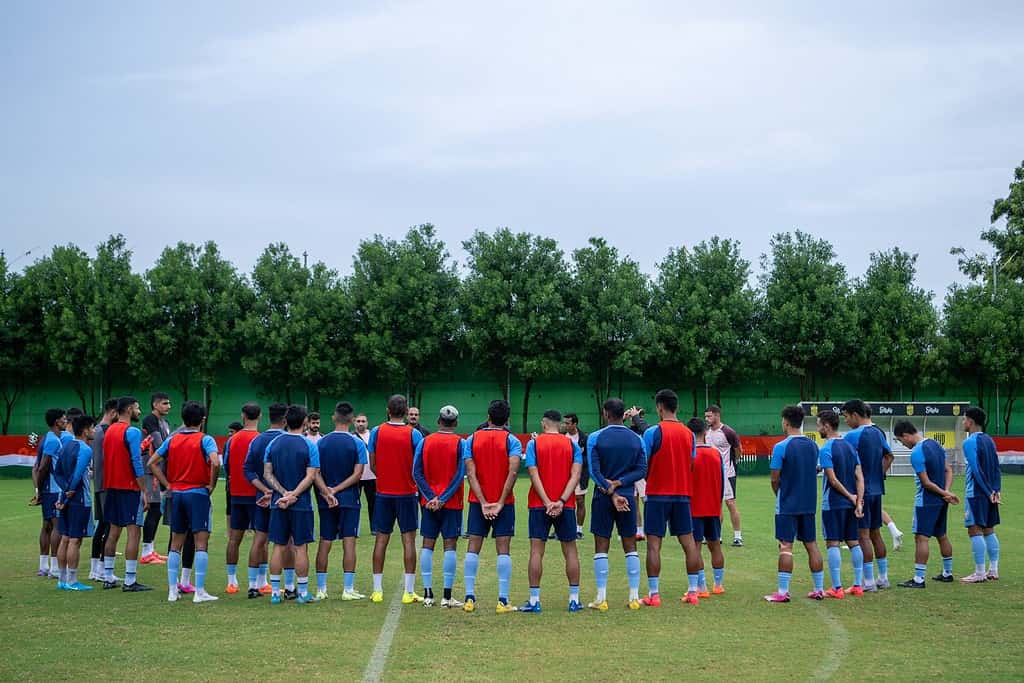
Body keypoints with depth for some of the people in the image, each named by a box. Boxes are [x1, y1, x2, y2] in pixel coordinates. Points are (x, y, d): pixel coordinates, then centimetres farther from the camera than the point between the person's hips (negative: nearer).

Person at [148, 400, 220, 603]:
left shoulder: (172, 440, 7)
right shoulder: (205, 440, -8)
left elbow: (152, 463, 7)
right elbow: (215, 463, -23)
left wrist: (167, 485, 7)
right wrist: (211, 485, -9)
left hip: (176, 494, 5)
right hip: (198, 494, -5)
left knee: (176, 544, 12)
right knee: (201, 543, -3)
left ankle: (172, 590, 12)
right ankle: (200, 592, -6)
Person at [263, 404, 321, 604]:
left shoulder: (273, 444, 5)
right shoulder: (309, 445, -6)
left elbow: (267, 473, 1)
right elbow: (310, 477, -13)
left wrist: (284, 493, -6)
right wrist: (293, 495, -12)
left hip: (278, 503, 3)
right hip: (301, 504, -3)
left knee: (279, 547, 8)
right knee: (300, 547, 1)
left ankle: (275, 592, 10)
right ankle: (303, 592, 6)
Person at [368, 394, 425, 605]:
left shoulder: (377, 432, -2)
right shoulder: (413, 434, -7)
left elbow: (372, 464, 3)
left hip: (383, 493, 2)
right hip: (407, 493, -2)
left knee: (381, 540, 7)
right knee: (408, 540, 2)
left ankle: (377, 590, 9)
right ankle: (409, 592, 1)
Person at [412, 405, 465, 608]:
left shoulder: (425, 442, 3)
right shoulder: (460, 443, -5)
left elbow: (417, 473, -2)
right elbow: (460, 474, -12)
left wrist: (431, 497, -6)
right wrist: (442, 498, -11)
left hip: (429, 502, 3)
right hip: (452, 503, -2)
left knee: (427, 545, 7)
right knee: (450, 546, 0)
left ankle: (428, 593, 6)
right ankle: (447, 596, -1)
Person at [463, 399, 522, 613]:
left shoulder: (472, 439, 3)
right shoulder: (511, 440, -3)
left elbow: (471, 474, -6)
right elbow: (513, 472, -15)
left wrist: (483, 503, -8)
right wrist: (501, 502, -12)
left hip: (478, 501, 2)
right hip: (504, 502, -2)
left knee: (473, 548, 7)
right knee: (503, 550, 0)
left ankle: (469, 598, 4)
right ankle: (502, 600, -4)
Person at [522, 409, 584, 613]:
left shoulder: (534, 443, 0)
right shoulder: (572, 445, 5)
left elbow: (534, 475, -10)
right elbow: (575, 475, -7)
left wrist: (547, 502, -13)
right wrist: (561, 501, -13)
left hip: (539, 504, -2)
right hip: (566, 505, 2)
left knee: (536, 551, 0)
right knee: (570, 550, 9)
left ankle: (534, 600, -2)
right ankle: (574, 599, 10)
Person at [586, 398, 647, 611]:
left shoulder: (595, 438, -5)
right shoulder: (636, 439, 4)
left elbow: (594, 472, -11)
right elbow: (642, 469, -3)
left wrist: (610, 491, -11)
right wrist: (619, 483, -7)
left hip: (602, 498, -2)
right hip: (628, 497, 2)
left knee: (601, 547, 3)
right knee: (630, 547, 8)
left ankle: (601, 598, 2)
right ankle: (634, 597, 8)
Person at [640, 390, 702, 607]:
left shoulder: (653, 432, -10)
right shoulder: (688, 433, 7)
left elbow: (644, 465, -10)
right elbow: (691, 465, 11)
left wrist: (648, 481, 7)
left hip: (658, 494, -5)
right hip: (683, 494, 5)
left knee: (654, 544, -1)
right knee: (689, 542, 9)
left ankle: (653, 594, -3)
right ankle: (693, 592, 10)